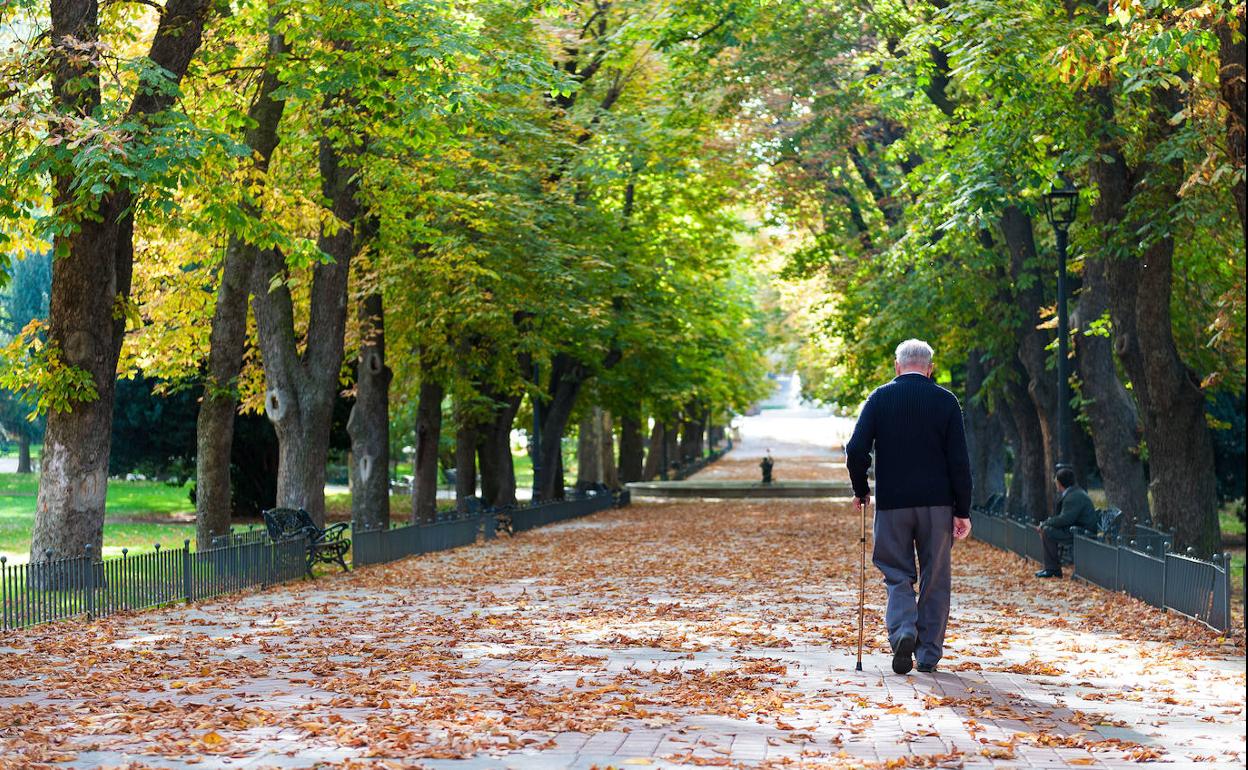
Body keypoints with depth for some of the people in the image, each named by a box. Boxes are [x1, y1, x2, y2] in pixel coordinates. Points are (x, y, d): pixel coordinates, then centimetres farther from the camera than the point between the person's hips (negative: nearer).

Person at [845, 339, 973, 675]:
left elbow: (856, 450, -7)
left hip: (892, 502, 0)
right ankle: (929, 654, 12)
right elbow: (959, 461, -4)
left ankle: (903, 631, -15)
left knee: (898, 574, 10)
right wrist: (963, 511, 0)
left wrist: (861, 490, 9)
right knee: (935, 579, 10)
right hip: (938, 503, 0)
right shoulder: (946, 401, 0)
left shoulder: (880, 398, 0)